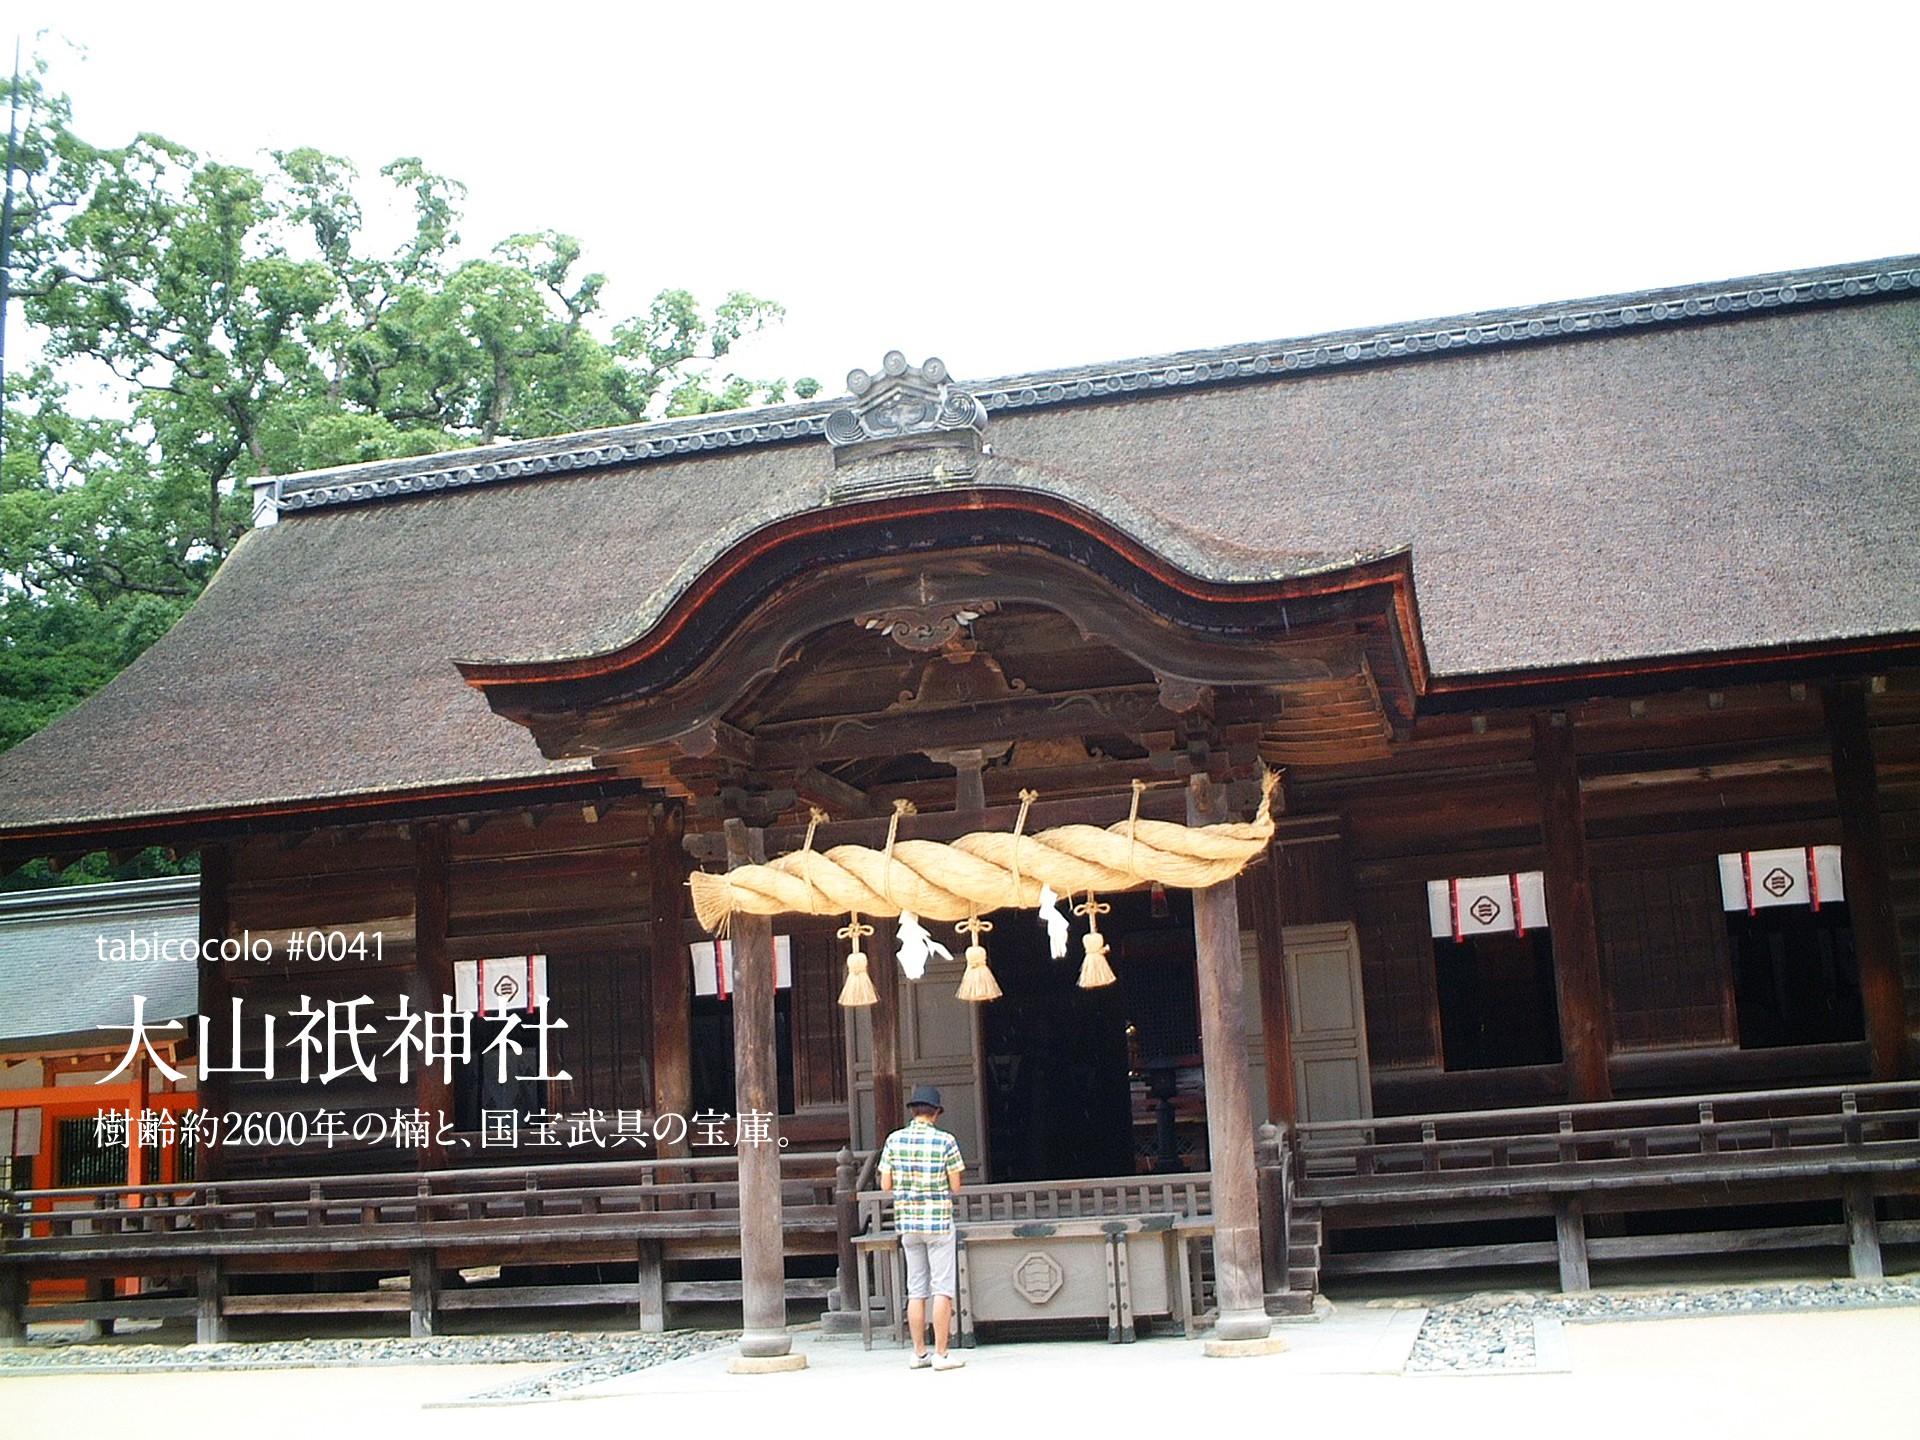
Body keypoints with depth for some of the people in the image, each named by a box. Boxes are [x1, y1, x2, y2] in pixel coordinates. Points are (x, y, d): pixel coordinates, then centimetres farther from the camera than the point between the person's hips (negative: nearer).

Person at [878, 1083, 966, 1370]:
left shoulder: (894, 1140, 0)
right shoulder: (945, 1141, -9)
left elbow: (886, 1185, 2)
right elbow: (955, 1187, -6)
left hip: (907, 1223, 4)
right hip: (938, 1221, -4)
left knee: (916, 1290, 10)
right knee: (942, 1289, 0)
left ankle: (919, 1353, 12)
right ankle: (941, 1354, -1)